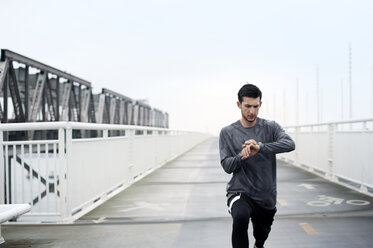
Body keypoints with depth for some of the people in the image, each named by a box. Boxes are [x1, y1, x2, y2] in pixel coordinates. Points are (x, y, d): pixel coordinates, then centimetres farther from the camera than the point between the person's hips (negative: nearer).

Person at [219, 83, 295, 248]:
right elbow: (227, 166, -5)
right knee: (240, 216, -36)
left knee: (261, 234, 22)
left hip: (266, 196, 2)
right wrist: (241, 157, -27)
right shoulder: (227, 133, 0)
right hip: (239, 192, -2)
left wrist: (260, 147, -35)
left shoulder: (271, 128, 0)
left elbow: (290, 144, -20)